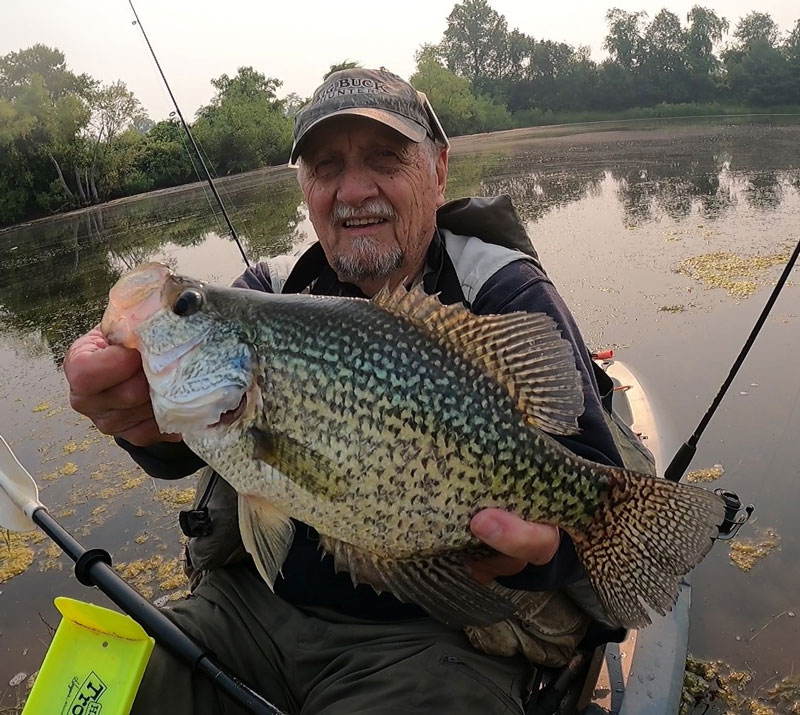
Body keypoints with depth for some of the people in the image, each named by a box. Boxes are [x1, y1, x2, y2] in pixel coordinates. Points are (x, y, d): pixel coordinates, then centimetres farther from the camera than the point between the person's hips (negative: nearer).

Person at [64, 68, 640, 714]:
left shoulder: (503, 292, -4)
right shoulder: (271, 290, 7)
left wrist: (532, 546, -34)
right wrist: (139, 408, -33)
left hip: (433, 631, -3)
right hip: (250, 602, 4)